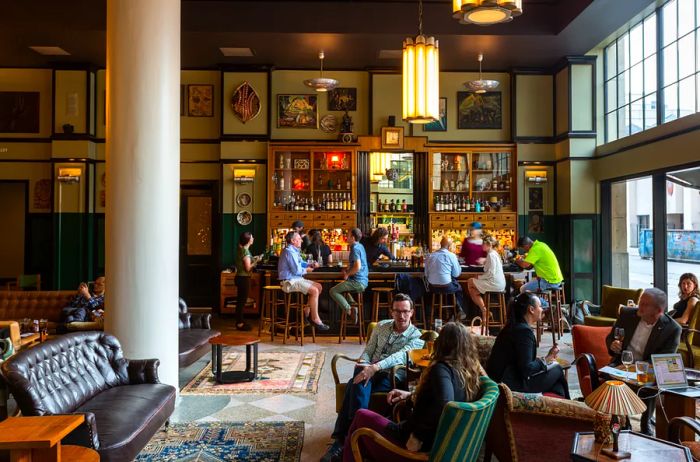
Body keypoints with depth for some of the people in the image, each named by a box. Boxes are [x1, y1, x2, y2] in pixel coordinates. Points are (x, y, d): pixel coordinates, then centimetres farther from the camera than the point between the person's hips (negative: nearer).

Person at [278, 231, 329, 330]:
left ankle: (306, 311, 11)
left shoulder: (294, 251, 16)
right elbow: (296, 270, -22)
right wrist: (306, 270, -2)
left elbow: (300, 263, 25)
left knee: (318, 287, 9)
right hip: (289, 282, -11)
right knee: (314, 291, -21)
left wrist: (310, 265, 5)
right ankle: (315, 319, -12)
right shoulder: (289, 251, -17)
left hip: (296, 279, 11)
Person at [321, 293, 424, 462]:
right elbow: (368, 351, 14)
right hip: (369, 372, 4)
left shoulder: (416, 336, -2)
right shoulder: (382, 326, 14)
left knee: (356, 386, -33)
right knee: (357, 384, -33)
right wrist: (364, 367, -11)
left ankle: (341, 439, -29)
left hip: (388, 378, -4)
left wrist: (374, 368, -35)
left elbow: (399, 357, -19)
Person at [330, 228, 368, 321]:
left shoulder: (355, 248, -15)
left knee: (333, 291, -6)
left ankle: (349, 310, -13)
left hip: (358, 282, -10)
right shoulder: (360, 246, 15)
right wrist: (347, 269, 13)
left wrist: (347, 274, -12)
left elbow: (358, 266, -26)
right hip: (363, 281, 10)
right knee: (341, 289, 30)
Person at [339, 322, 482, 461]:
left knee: (362, 416, 12)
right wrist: (411, 396, 13)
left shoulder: (441, 368, -20)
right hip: (438, 444, 8)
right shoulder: (470, 372, 3)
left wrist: (418, 435, -28)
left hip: (421, 447, -8)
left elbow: (444, 404, -38)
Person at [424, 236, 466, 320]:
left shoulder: (429, 256, 2)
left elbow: (426, 274, 5)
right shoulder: (451, 256, -9)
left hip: (432, 288, 5)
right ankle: (460, 311, 36)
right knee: (459, 288, 29)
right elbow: (456, 274, -3)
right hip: (446, 287, -4)